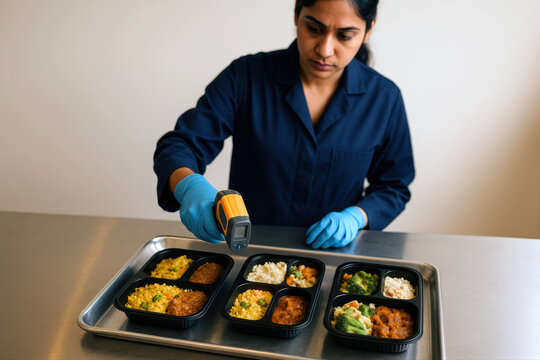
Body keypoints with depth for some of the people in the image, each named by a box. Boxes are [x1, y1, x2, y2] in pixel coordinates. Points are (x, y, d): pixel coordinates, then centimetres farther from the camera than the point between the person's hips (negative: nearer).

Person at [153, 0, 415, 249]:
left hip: (330, 253, 2)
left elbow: (394, 187, 8)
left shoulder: (384, 98, -4)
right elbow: (178, 145, -10)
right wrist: (189, 186, -32)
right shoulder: (246, 77, -8)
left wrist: (355, 217, -12)